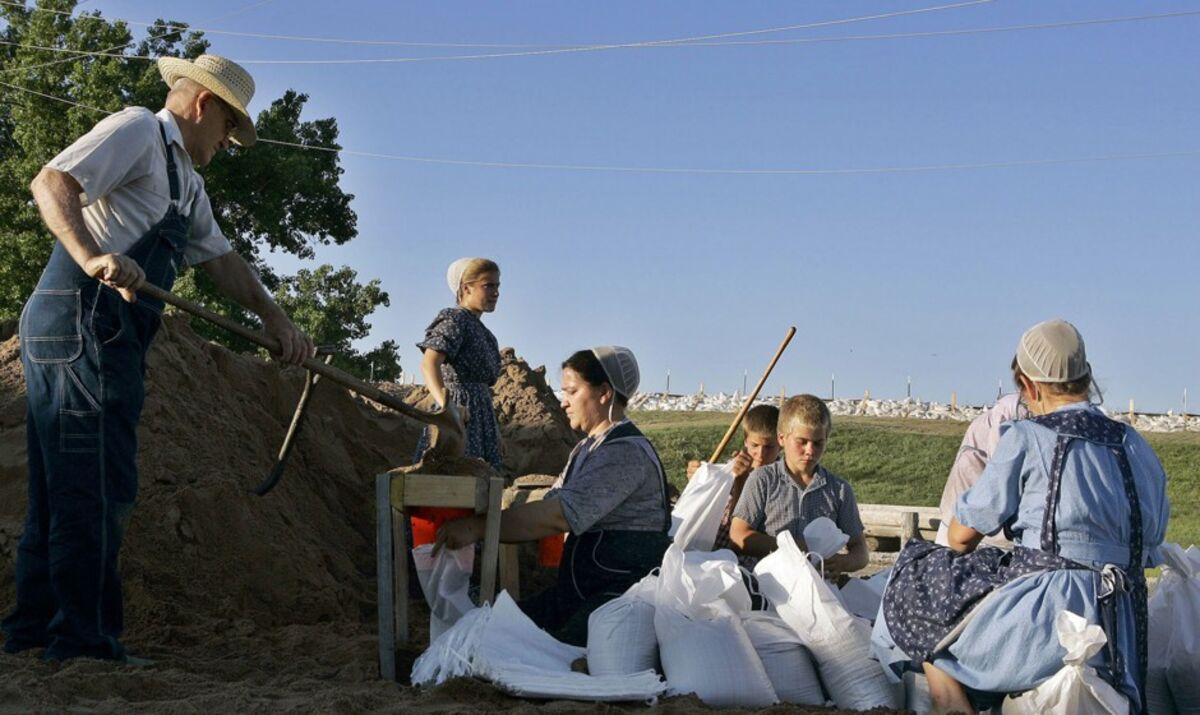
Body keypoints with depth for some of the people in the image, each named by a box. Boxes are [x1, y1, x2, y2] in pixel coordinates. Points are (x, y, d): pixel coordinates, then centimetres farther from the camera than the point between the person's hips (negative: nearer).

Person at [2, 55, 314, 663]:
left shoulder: (186, 182, 26)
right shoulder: (138, 129, -3)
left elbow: (221, 259, 29)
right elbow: (52, 183, -16)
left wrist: (274, 317, 21)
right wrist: (93, 258, -31)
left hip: (103, 335, 10)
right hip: (82, 322, -10)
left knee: (61, 488, 11)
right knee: (97, 484, -10)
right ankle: (85, 641, -8)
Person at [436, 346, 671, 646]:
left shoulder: (628, 453, -16)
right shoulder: (586, 449, 16)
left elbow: (560, 516, -25)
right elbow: (549, 507, 7)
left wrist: (477, 528, -23)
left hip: (623, 593, -9)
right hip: (580, 588, 9)